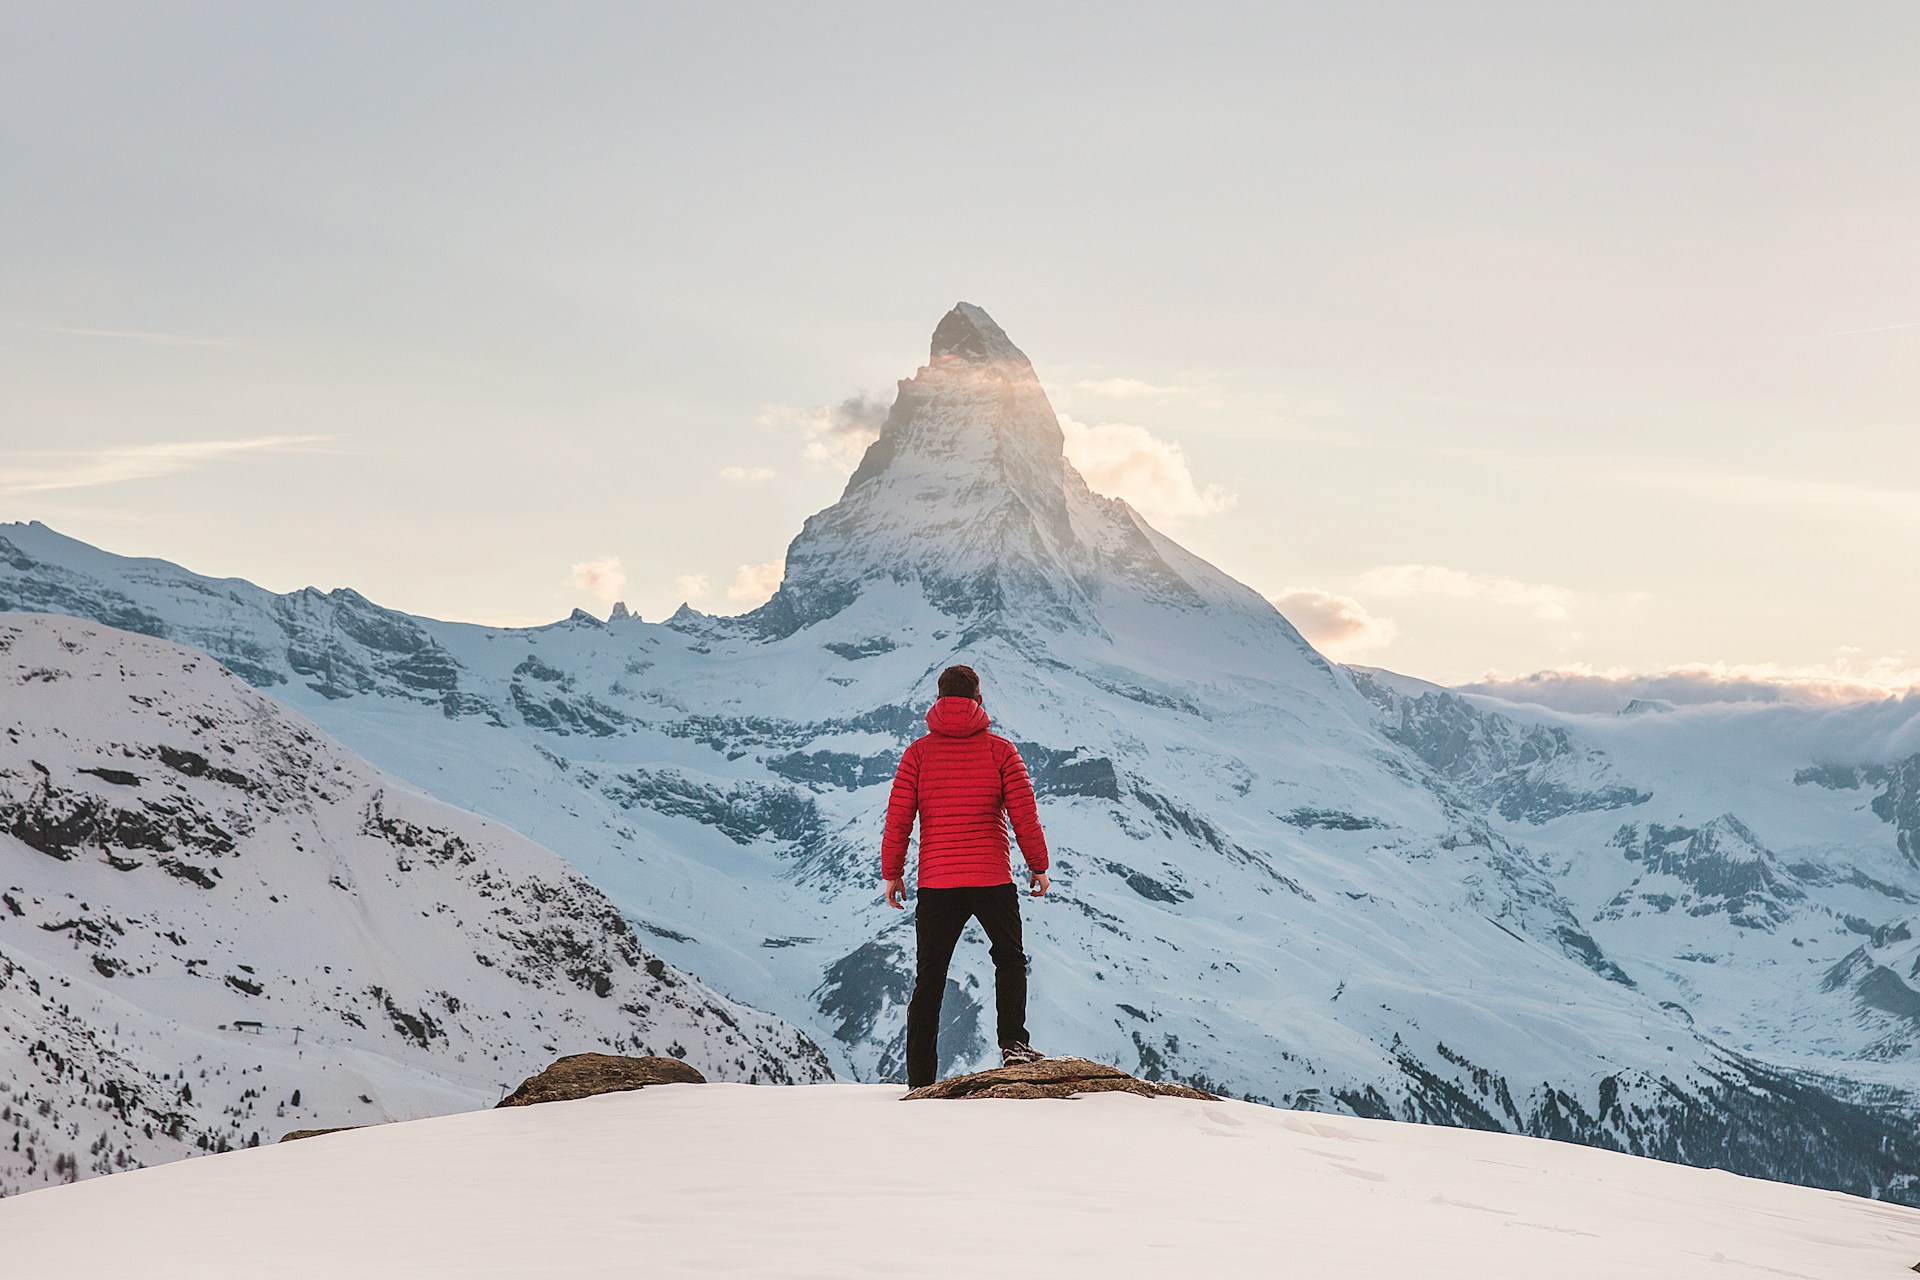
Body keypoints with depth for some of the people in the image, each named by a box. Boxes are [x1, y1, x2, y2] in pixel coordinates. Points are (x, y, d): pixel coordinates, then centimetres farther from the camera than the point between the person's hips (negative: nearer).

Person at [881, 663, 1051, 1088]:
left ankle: (920, 1080, 8)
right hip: (993, 879, -1)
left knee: (929, 978, 9)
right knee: (1010, 959, 19)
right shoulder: (1000, 750, -1)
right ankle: (1013, 1042, 0)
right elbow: (1024, 815, -2)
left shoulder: (918, 752, 2)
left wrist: (892, 873, 8)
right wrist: (1039, 866, 9)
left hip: (936, 881, 1)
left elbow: (898, 817, -1)